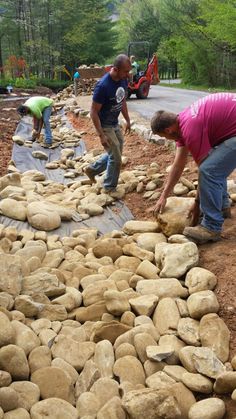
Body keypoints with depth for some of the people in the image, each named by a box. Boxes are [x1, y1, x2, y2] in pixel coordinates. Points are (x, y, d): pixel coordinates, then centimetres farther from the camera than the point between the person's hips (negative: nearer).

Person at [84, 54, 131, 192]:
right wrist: (101, 135, -23)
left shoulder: (124, 80, -5)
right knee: (116, 158, -3)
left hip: (115, 124, 8)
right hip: (104, 126, -8)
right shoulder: (103, 86, -28)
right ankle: (110, 188, 15)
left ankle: (92, 169, 37)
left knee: (114, 154, 18)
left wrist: (128, 120, 14)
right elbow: (94, 112, -23)